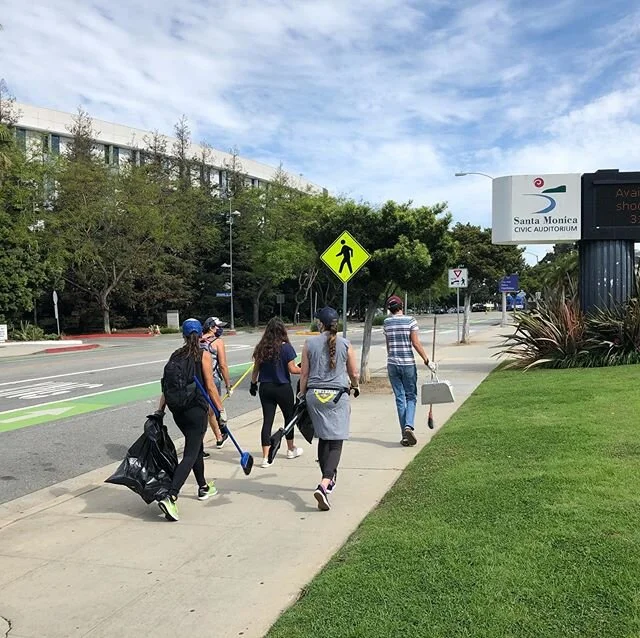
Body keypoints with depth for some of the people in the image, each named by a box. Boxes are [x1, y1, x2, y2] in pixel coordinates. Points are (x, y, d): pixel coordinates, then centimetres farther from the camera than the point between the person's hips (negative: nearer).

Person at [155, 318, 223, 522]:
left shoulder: (175, 355, 8)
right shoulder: (203, 355, -6)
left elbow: (166, 386, 6)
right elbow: (210, 387, -10)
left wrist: (159, 411, 10)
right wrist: (221, 411, -5)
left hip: (177, 411, 6)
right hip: (196, 409, -6)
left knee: (197, 447, 24)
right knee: (190, 455, -5)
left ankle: (203, 487, 39)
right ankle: (170, 497, -18)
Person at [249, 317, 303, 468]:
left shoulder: (261, 348, -1)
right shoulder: (286, 348, -13)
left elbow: (256, 369, 6)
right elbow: (292, 369, -11)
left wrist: (253, 384, 18)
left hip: (265, 388, 3)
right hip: (283, 388, -3)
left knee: (267, 420, 5)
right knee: (289, 417, 18)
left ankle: (265, 457, 1)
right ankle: (291, 449, 35)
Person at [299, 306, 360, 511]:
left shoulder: (310, 343, 0)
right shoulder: (345, 344, -1)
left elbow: (304, 373, 2)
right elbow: (354, 373, 7)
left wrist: (302, 395, 14)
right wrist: (355, 386, 28)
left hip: (314, 394, 2)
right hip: (338, 395, -2)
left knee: (323, 438, 19)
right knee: (335, 442, -3)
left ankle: (328, 480, 31)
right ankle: (325, 484, -21)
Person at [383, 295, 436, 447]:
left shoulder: (386, 323, 4)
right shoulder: (410, 321, -5)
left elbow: (388, 345, 9)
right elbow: (416, 343, -9)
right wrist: (427, 361, -4)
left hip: (392, 364, 2)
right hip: (408, 363, -2)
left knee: (399, 398, 7)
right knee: (411, 396, 9)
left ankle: (405, 435, 7)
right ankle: (409, 426, -13)